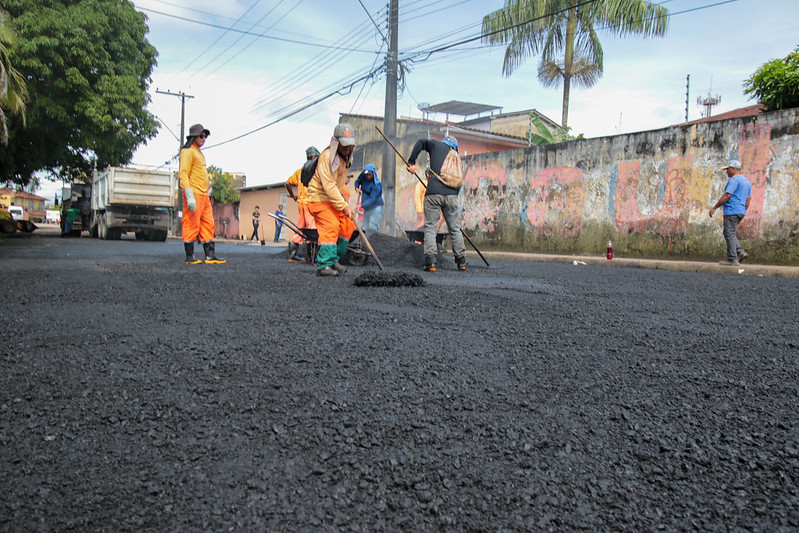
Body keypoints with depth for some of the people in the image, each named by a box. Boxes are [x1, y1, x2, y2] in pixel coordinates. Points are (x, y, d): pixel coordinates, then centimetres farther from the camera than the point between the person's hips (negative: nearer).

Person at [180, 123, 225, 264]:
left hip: (204, 195, 10)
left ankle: (210, 255, 8)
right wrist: (190, 197, -22)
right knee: (192, 225, -7)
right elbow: (183, 174, -14)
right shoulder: (188, 152, -5)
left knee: (208, 225, 6)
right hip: (194, 194, -9)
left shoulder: (199, 153, 24)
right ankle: (189, 257, -2)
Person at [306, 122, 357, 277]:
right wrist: (344, 206, -31)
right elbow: (329, 186, -29)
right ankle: (323, 266, -20)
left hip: (334, 196, 9)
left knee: (348, 225, 4)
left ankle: (334, 260, 14)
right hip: (319, 197, -9)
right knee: (331, 225, -22)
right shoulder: (327, 156, -23)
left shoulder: (347, 156, 6)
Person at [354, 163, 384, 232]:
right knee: (366, 228, 2)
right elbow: (357, 181, 26)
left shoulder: (377, 185, -19)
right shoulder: (363, 178, 4)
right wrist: (357, 188, 4)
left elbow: (372, 199, -26)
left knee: (372, 228, -20)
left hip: (376, 207, -7)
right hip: (367, 208, 7)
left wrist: (361, 205, -35)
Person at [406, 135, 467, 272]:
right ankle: (461, 262, 17)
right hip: (451, 195, 3)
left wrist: (411, 162, 3)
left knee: (430, 227, 0)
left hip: (433, 194, -3)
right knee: (455, 229, 13)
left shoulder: (437, 145, 16)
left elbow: (421, 142, 1)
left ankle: (430, 261, -12)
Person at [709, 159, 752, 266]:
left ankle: (732, 259, -6)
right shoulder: (747, 180, 19)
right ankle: (740, 252, 6)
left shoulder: (734, 179, -12)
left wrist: (715, 207, -13)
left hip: (732, 211, -10)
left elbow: (727, 196, -18)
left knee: (730, 234, -6)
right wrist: (743, 211, 24)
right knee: (730, 234, 17)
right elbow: (748, 198, 19)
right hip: (741, 211, 10)